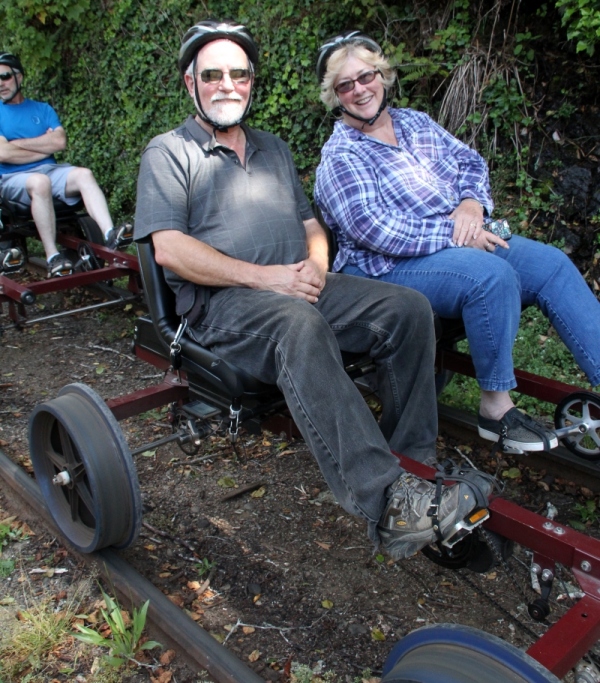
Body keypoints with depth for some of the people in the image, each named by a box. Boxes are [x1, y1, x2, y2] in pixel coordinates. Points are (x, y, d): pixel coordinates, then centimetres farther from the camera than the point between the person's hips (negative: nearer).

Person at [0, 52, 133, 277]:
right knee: (40, 182, -37)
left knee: (84, 175, -26)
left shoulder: (42, 109, 16)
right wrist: (45, 147, -3)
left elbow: (60, 142, -1)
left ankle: (110, 234, -42)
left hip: (49, 170, 3)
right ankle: (52, 257, -35)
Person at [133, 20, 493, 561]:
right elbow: (170, 249, -8)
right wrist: (263, 276, -17)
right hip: (221, 300, -6)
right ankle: (384, 500, -45)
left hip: (299, 287, 6)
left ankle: (413, 458, -13)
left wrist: (315, 265, -1)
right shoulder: (168, 152, 7)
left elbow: (311, 224, 24)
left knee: (408, 308, -15)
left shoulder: (273, 149, 27)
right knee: (299, 325, -39)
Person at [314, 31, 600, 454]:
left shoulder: (416, 122, 17)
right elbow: (375, 231, -18)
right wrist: (452, 233, -18)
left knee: (552, 264, -10)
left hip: (467, 244, 8)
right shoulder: (340, 157, -6)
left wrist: (471, 203, -8)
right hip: (391, 268, -7)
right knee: (491, 275, -32)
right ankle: (497, 409, -20)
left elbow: (469, 161, 15)